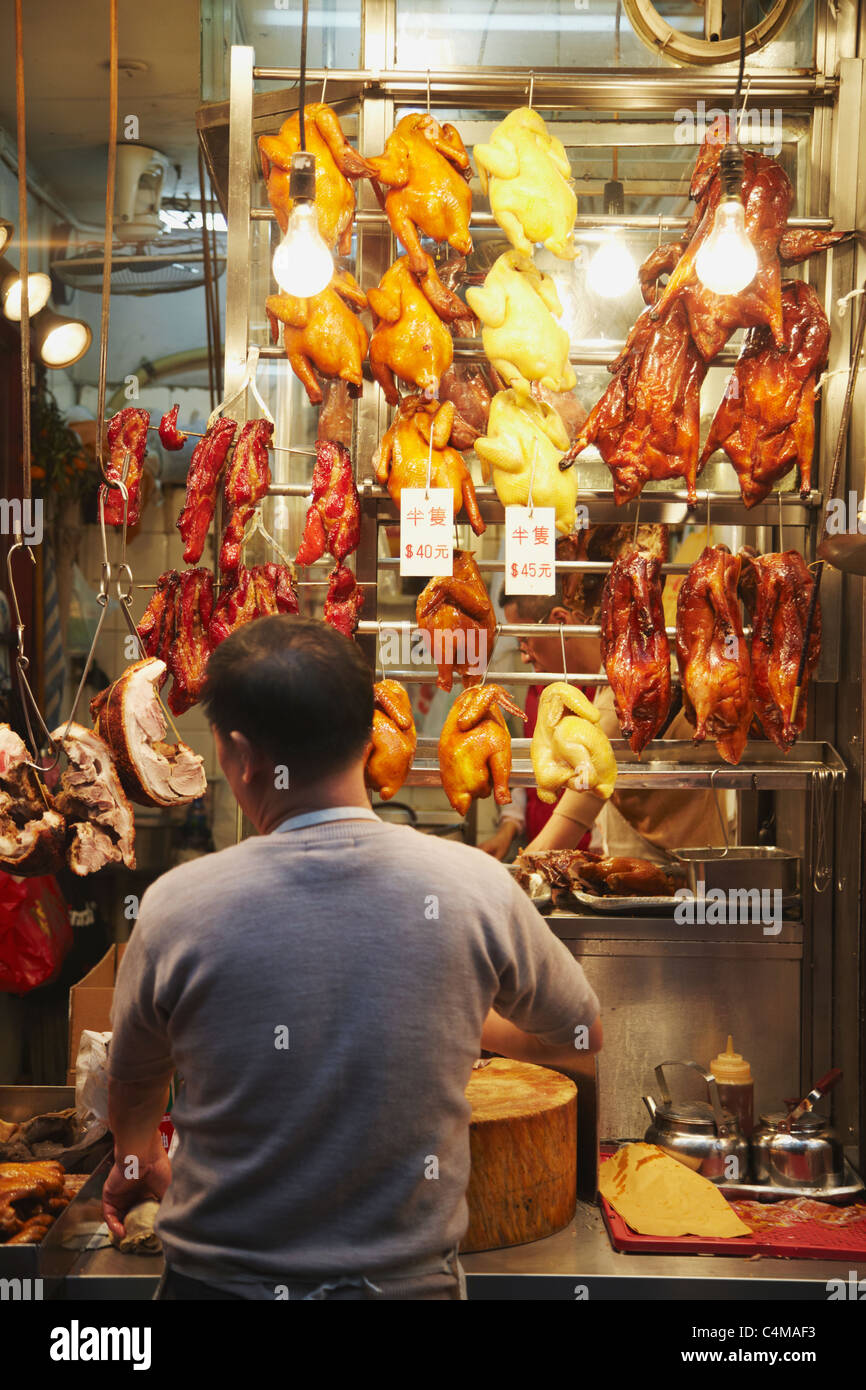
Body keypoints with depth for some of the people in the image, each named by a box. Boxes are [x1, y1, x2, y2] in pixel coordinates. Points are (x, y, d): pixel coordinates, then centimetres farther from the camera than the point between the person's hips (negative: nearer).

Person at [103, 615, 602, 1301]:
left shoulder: (177, 905, -16)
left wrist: (138, 1157, 27)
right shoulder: (475, 888, -15)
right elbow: (584, 1038, 3)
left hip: (217, 1277, 0)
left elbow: (134, 1078, 4)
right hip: (407, 1277, 1)